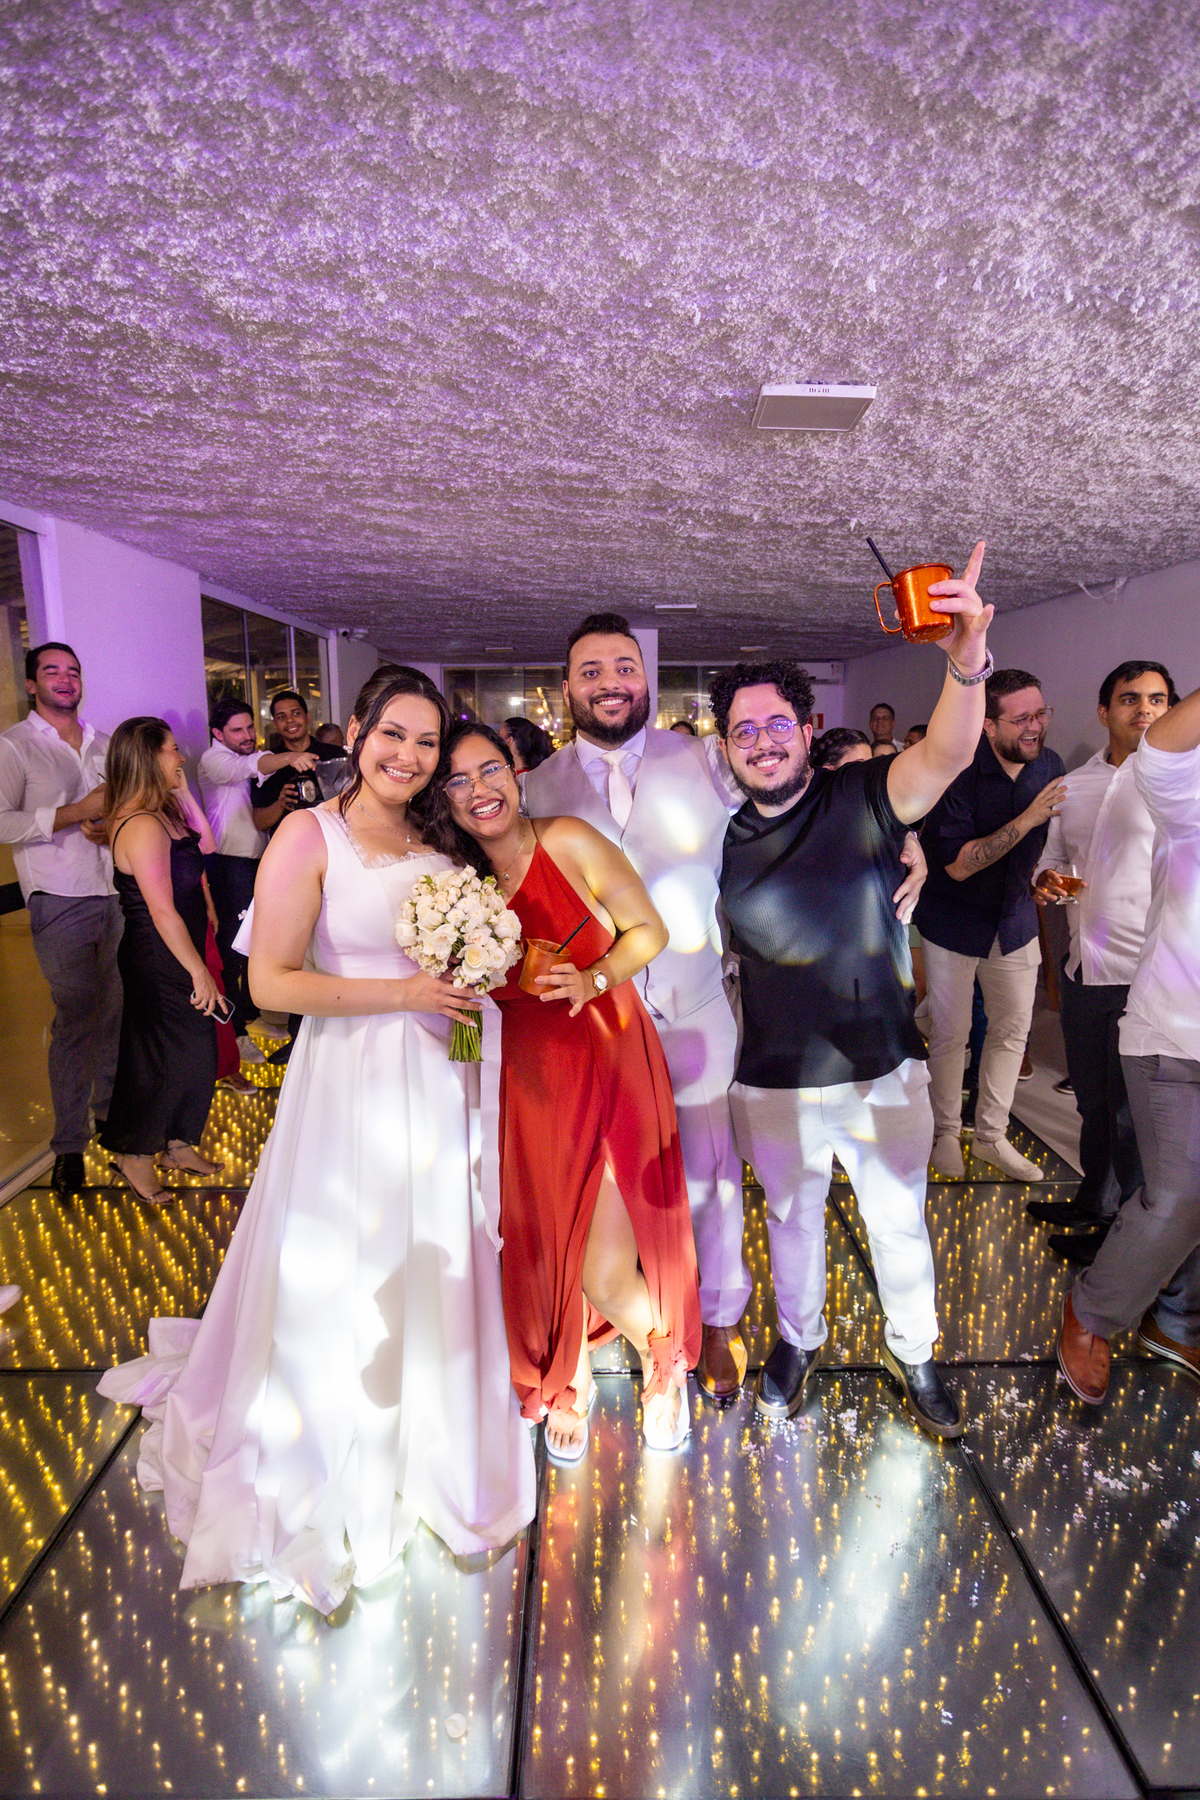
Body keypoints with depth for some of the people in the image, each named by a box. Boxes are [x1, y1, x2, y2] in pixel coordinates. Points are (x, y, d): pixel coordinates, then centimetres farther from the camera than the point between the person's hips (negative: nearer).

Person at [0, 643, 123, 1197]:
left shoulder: (102, 743, 16)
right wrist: (78, 812, -16)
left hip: (117, 893, 5)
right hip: (61, 902, -4)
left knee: (117, 1011, 6)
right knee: (75, 1018, -4)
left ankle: (110, 1110, 24)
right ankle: (69, 1145, 7)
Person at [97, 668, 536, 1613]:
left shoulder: (436, 843, 6)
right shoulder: (311, 835, -13)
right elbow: (274, 981, -18)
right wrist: (404, 993, -20)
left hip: (437, 1075, 6)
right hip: (351, 1076, -6)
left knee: (432, 1261, 19)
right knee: (342, 1271, 11)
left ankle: (430, 1436, 45)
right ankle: (335, 1456, 37)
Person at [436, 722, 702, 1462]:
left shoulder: (570, 841, -12)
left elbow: (649, 929, -7)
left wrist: (595, 979, -22)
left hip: (610, 1064, -3)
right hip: (526, 1080, 4)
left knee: (606, 1271, -4)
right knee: (541, 1248, 13)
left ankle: (664, 1361, 33)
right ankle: (566, 1383, 45)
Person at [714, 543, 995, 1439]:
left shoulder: (862, 800, -11)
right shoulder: (727, 839, -3)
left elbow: (945, 755, -31)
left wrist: (968, 665, -50)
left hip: (884, 1070, -2)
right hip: (773, 1084, 2)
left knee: (900, 1220, 17)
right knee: (792, 1219, 21)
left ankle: (916, 1351, 42)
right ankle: (799, 1339, 47)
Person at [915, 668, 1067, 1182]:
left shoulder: (1051, 765, -3)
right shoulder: (956, 771, -22)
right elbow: (958, 865, -26)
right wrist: (1026, 820, -31)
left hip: (1014, 919, 6)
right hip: (953, 922, -5)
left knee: (1013, 1029, 12)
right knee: (950, 1033, 4)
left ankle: (992, 1136, 28)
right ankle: (946, 1133, 25)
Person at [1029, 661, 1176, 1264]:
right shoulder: (1073, 786, 10)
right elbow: (1054, 854, 21)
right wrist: (1047, 879, -1)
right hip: (1084, 969, 5)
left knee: (1132, 1115, 9)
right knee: (1093, 1102, 21)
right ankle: (1093, 1201, 42)